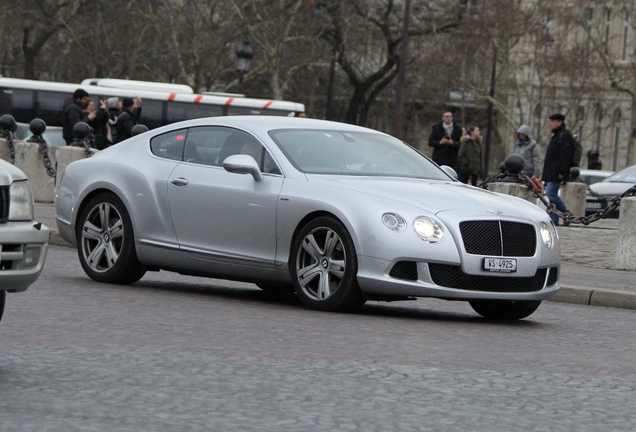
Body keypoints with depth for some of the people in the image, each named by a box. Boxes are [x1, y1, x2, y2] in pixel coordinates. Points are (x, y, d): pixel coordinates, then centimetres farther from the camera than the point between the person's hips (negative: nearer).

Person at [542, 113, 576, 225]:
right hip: (551, 173, 11)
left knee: (551, 193, -15)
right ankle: (553, 219, 9)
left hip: (556, 173, -11)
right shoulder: (557, 135, 22)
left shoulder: (565, 135, -11)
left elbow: (565, 155, -19)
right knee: (551, 194, 8)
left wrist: (562, 172, -25)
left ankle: (567, 214, -7)